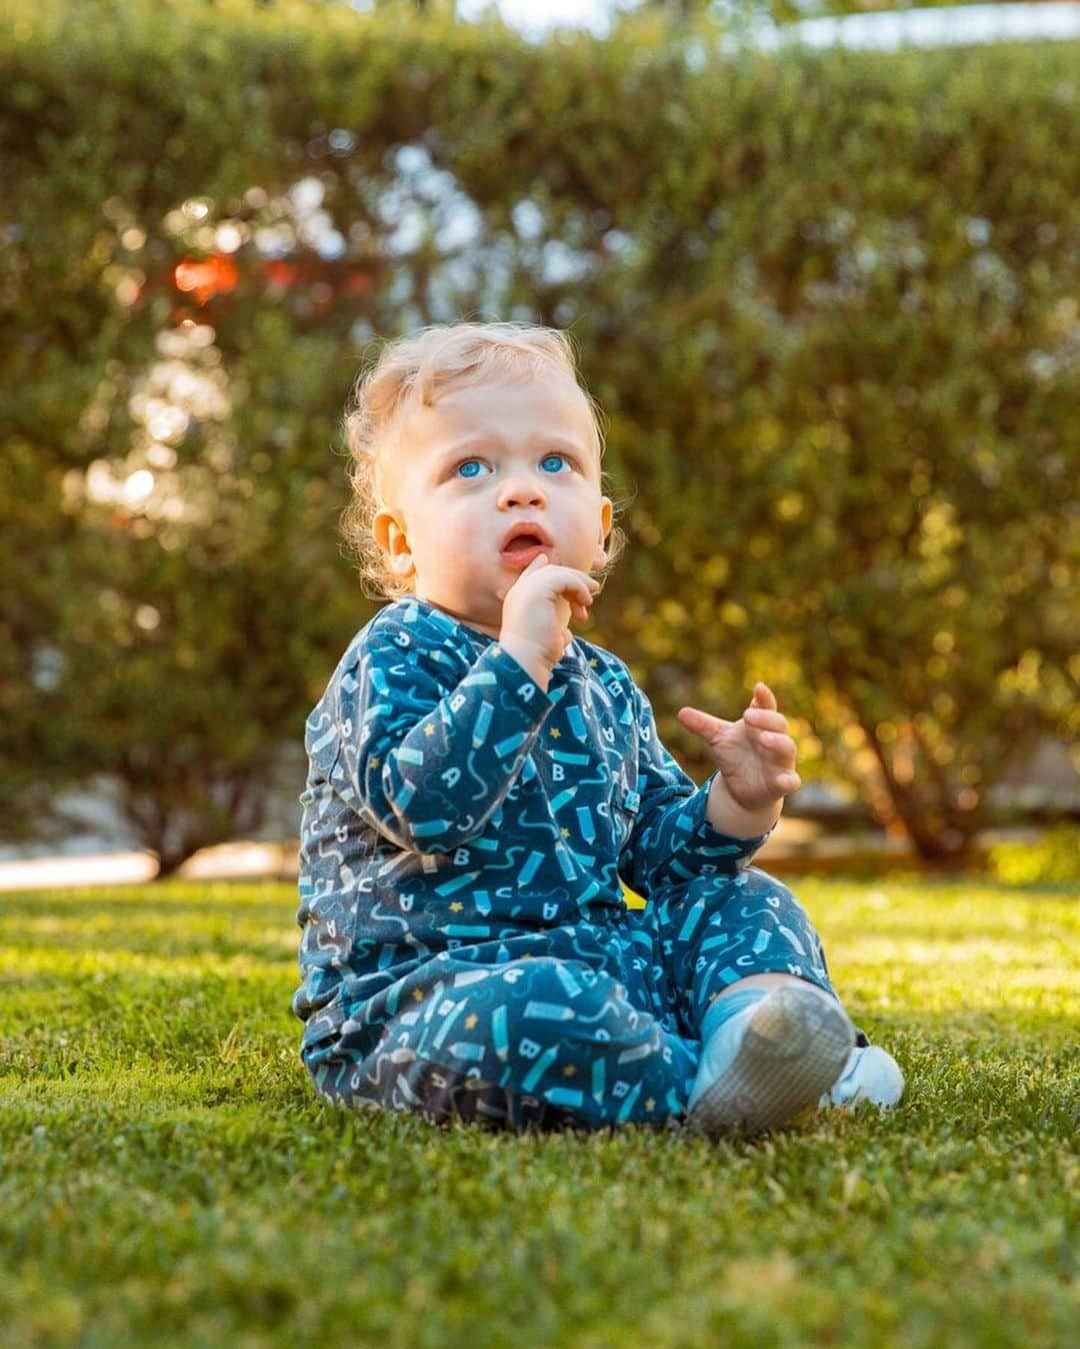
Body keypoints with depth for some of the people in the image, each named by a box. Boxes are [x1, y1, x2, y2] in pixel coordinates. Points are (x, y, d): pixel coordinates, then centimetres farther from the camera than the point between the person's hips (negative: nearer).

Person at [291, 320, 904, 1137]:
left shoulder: (604, 686, 16)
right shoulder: (395, 661, -8)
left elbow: (656, 847, 22)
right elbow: (422, 803, -27)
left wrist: (737, 803, 2)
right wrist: (519, 659, -29)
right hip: (420, 993, -8)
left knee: (743, 899, 8)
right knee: (531, 1006, -40)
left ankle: (761, 1009, -23)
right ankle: (699, 1093, -26)